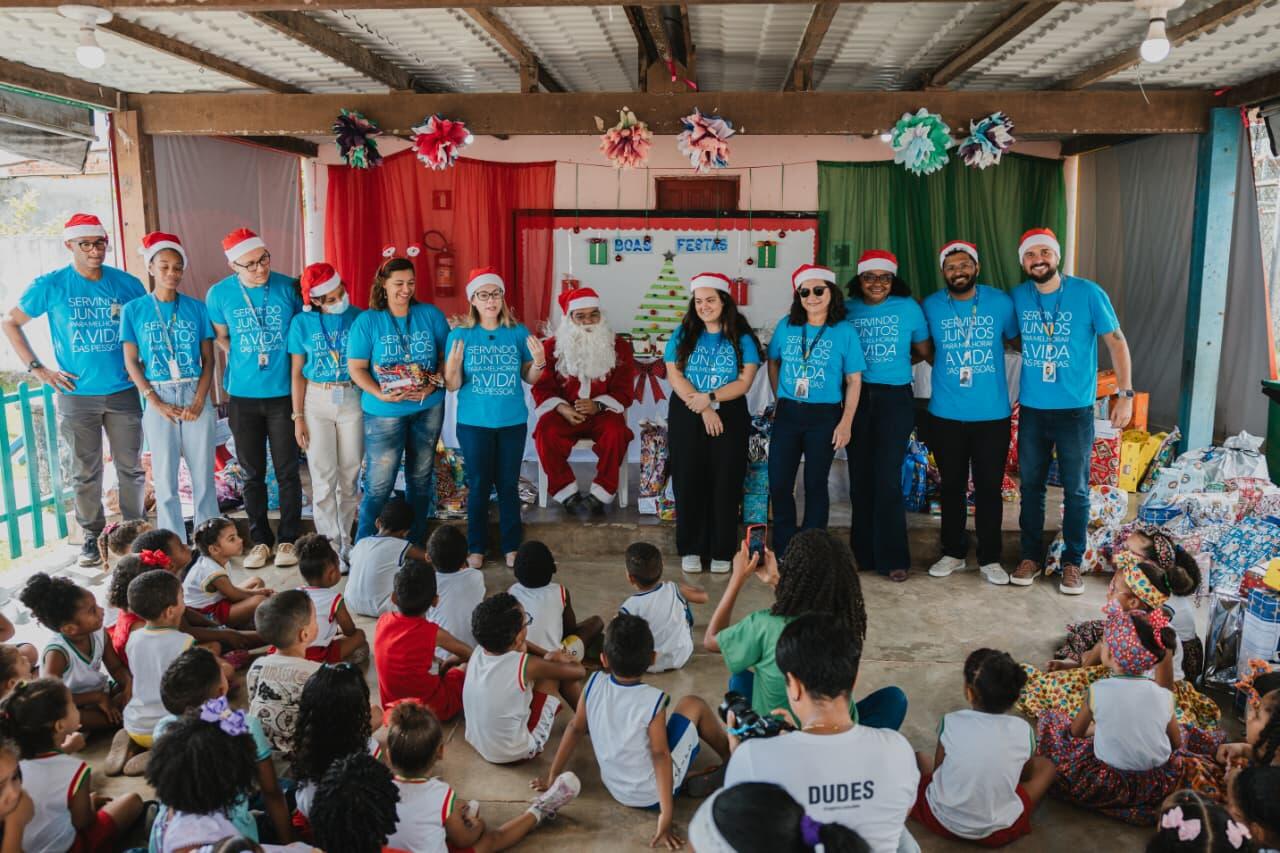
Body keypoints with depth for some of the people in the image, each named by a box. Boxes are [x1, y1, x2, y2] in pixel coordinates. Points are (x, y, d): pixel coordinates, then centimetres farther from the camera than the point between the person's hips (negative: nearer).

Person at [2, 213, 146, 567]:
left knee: (131, 466, 8)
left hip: (124, 392, 1)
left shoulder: (127, 284, 1)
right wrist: (37, 368, -1)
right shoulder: (50, 285, -3)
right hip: (76, 395, -1)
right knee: (86, 472, 6)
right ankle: (93, 537, 19)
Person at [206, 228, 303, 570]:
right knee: (252, 473, 10)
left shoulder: (289, 288, -8)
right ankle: (260, 539, 22)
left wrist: (292, 363, -1)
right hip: (242, 397, 2)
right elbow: (221, 338, 13)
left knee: (287, 471, 4)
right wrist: (245, 361, 3)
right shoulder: (219, 294, -4)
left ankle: (288, 539, 17)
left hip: (283, 394, -1)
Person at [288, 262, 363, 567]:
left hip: (352, 399, 1)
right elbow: (297, 373, 2)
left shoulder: (357, 316, -3)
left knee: (349, 476, 7)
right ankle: (330, 545, 11)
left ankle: (345, 540, 21)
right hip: (316, 401, 0)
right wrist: (298, 417, -1)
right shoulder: (302, 322, -2)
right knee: (324, 478, 1)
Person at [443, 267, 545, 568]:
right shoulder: (459, 335, -4)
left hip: (513, 421, 1)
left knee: (509, 484, 8)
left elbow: (530, 379, 6)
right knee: (479, 485, 5)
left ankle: (512, 546, 20)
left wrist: (539, 362, -14)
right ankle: (476, 548, 19)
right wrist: (453, 364, -24)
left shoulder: (519, 333, 0)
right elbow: (452, 386, -5)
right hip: (474, 423, -1)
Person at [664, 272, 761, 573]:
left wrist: (710, 397, -18)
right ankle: (691, 549, 11)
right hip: (687, 417, 1)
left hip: (730, 417, -1)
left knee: (725, 483, -1)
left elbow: (744, 382, -4)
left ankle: (722, 551, 9)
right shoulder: (683, 335, 6)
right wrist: (703, 409, -13)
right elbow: (674, 376, -3)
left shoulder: (742, 339, 3)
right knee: (688, 482, 1)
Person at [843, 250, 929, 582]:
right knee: (860, 477, 6)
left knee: (887, 479, -5)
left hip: (895, 398, -2)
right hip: (858, 398, 2)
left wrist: (893, 364, 9)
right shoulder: (847, 309, 4)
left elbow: (923, 350, 10)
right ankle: (863, 552, 18)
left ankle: (892, 558, 5)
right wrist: (874, 364, -2)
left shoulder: (908, 307, 1)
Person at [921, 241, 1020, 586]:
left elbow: (1018, 340, 11)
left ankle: (989, 559, 17)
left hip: (992, 414, -1)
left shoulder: (1000, 302, -2)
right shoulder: (931, 306, 0)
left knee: (989, 488, 5)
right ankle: (953, 552, 25)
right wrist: (948, 368, 4)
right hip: (946, 415, 1)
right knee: (952, 487, 11)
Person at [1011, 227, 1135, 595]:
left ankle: (1072, 562, 21)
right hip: (1031, 409, 3)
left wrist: (1125, 393, -10)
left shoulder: (1088, 293, -9)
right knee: (1030, 485, 11)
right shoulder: (1018, 296, 0)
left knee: (1076, 490, 7)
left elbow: (1116, 341, -5)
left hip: (1075, 410, -3)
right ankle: (1031, 555, 26)